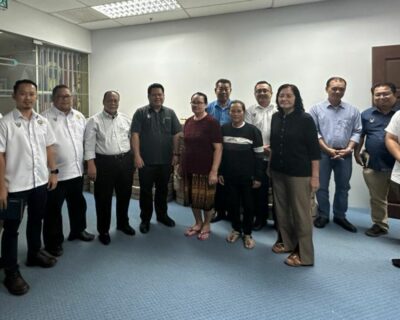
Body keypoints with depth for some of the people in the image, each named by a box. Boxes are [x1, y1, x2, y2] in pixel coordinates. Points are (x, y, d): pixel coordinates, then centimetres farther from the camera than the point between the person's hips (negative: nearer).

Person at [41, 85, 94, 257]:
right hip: (56, 172, -6)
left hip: (77, 170, 6)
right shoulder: (45, 118, -10)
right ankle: (53, 242, 21)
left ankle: (78, 230, 41)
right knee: (53, 209, 6)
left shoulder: (79, 116, 9)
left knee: (78, 204, 21)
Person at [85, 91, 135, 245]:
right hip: (104, 162, -4)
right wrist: (91, 165, -15)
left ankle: (123, 223, 36)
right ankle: (103, 231, 21)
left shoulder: (126, 119, 8)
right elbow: (89, 144, -8)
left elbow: (133, 139, 12)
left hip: (125, 160, 4)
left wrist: (134, 159, 8)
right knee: (103, 198, 5)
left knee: (124, 195, 16)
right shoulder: (94, 120, -4)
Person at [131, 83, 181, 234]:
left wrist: (175, 154, 0)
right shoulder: (140, 112, -2)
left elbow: (176, 135, 6)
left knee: (163, 190, 15)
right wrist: (137, 156, -13)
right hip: (146, 161, -2)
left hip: (165, 160, 3)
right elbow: (135, 135, -7)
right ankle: (145, 219, 22)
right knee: (145, 191, 7)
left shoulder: (170, 113, 6)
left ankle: (162, 215, 32)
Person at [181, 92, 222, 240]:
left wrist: (214, 171, -19)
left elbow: (218, 148, -14)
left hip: (205, 169, -6)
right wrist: (181, 164, 13)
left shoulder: (212, 123, -11)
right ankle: (198, 223, 33)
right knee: (192, 197, 14)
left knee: (206, 198, 6)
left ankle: (206, 225, 27)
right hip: (189, 168, 6)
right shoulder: (188, 122, 8)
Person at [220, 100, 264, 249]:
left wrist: (258, 177, -7)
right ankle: (236, 229, 32)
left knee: (248, 204, 8)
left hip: (247, 176, -2)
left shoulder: (253, 130, -8)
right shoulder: (223, 129, 2)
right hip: (229, 175, 3)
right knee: (232, 203, 13)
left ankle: (247, 233, 25)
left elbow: (259, 155, -6)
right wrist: (219, 172, 5)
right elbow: (219, 152, 8)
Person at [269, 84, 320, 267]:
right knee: (281, 209, 14)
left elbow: (314, 149, -11)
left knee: (301, 212, 1)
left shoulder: (305, 119, -10)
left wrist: (315, 176, -13)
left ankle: (304, 254, 12)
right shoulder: (276, 118, 5)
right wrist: (270, 166, 15)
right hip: (278, 171, 6)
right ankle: (287, 242, 32)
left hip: (299, 173, -5)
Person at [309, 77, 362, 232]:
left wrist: (349, 148, -9)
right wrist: (327, 149, -11)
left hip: (345, 154, 2)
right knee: (322, 186, 6)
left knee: (343, 187, 11)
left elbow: (356, 132, 6)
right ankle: (323, 215, 21)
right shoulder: (316, 109, 0)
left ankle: (340, 216, 25)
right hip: (323, 153, -2)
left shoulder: (352, 110, 7)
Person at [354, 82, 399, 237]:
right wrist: (356, 153, 9)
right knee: (377, 198, 14)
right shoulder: (366, 114, 7)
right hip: (373, 164, 2)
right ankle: (379, 225, 30)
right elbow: (360, 136, 13)